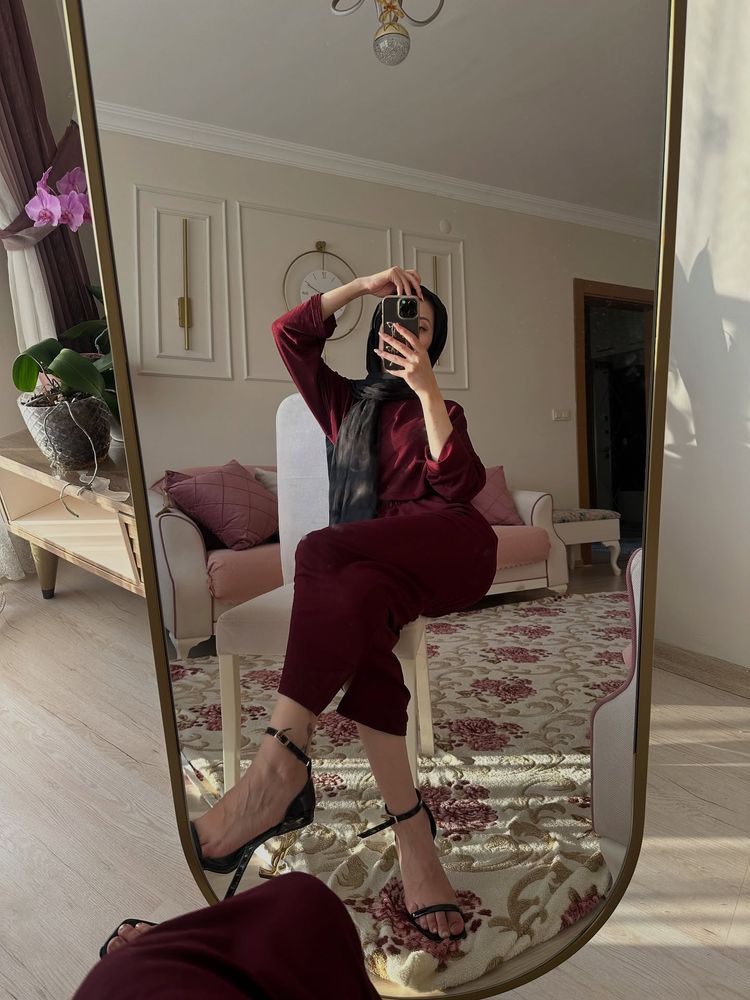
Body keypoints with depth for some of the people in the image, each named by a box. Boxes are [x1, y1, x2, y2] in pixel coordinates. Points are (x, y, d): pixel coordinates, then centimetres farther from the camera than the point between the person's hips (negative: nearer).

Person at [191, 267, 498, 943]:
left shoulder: (445, 410, 25)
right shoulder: (347, 401, 29)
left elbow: (459, 487, 2)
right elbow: (291, 334, 13)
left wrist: (427, 390, -5)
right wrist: (368, 284, 8)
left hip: (451, 546, -2)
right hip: (374, 564, 2)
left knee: (324, 552, -32)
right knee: (357, 605, -35)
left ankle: (281, 767, -42)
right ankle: (410, 826, -38)